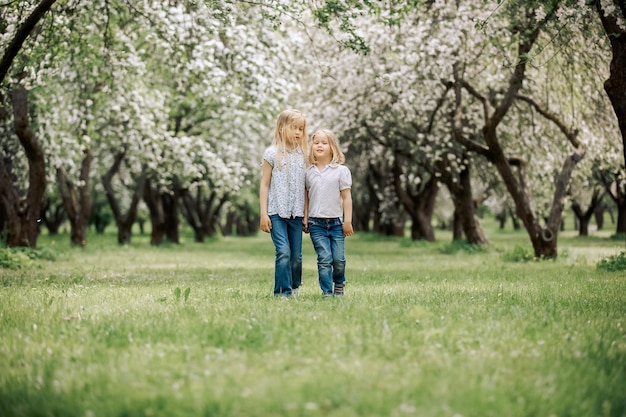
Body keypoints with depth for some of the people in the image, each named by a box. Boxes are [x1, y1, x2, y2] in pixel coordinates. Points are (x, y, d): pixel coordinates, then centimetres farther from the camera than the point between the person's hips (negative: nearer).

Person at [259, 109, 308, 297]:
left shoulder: (303, 154, 9)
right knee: (283, 252, -14)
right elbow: (265, 185, 1)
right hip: (277, 212, -3)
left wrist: (306, 214, 7)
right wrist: (263, 213, -4)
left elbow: (305, 187, 11)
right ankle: (283, 292, -5)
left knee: (296, 255, 4)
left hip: (296, 213, 3)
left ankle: (295, 286, 26)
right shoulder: (272, 153, 0)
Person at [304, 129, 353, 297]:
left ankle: (339, 285, 26)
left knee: (339, 259, -1)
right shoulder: (309, 172, 6)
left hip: (336, 222, 0)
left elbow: (346, 197, 0)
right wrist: (305, 218, 7)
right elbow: (306, 197, 12)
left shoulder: (341, 170, 0)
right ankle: (327, 292, -2)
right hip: (316, 223, 1)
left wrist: (347, 221, -3)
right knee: (324, 259, -8)